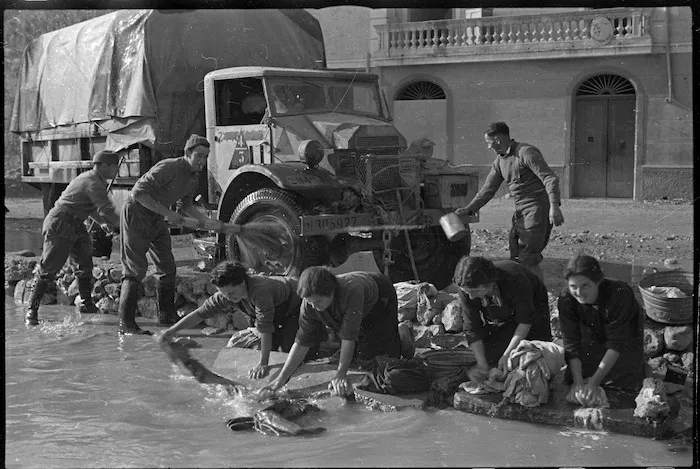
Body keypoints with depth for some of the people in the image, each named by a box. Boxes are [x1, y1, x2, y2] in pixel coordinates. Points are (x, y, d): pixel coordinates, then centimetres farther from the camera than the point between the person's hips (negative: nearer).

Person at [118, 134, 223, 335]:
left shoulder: (194, 178, 2)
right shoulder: (168, 168, -26)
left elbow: (186, 206, 15)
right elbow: (138, 193, -29)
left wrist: (209, 221, 2)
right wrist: (167, 213, -30)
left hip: (158, 220, 9)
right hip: (137, 213, -9)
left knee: (167, 266, 11)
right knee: (135, 269, -11)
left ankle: (167, 315, 23)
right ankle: (126, 324, -11)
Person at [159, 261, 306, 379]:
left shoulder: (260, 291, -46)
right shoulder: (227, 293, -23)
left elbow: (265, 328, -46)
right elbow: (202, 312, -18)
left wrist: (263, 364, -45)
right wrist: (173, 330, -24)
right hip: (277, 311, 6)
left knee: (289, 348, -16)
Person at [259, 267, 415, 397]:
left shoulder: (352, 290, -49)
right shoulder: (309, 303, -31)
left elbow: (349, 336, -45)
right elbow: (302, 342, -25)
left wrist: (340, 374, -45)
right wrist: (281, 378, -31)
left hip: (381, 301, -5)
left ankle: (401, 336, 20)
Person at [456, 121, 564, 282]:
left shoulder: (526, 152, -13)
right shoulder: (500, 160, 13)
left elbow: (550, 179, -19)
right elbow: (488, 189, 16)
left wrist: (554, 206, -30)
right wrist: (469, 209, 6)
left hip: (539, 207, -9)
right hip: (521, 211, 9)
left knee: (528, 260, -12)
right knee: (516, 258, 8)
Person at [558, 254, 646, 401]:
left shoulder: (618, 294, -40)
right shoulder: (566, 298, -30)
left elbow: (616, 345, -35)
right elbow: (571, 342, -26)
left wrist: (594, 382, -37)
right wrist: (578, 381, -35)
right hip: (593, 337, 3)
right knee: (571, 377, -2)